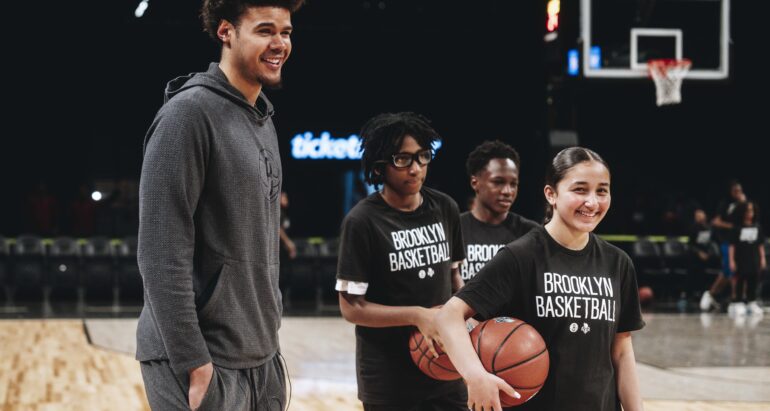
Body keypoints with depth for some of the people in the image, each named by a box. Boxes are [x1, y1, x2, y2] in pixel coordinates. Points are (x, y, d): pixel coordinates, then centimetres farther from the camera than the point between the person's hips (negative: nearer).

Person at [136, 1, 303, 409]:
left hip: (261, 360, 8)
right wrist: (192, 363, -22)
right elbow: (162, 254, -19)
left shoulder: (264, 122, 14)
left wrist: (269, 336, 15)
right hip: (204, 364, -8)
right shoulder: (189, 113, -13)